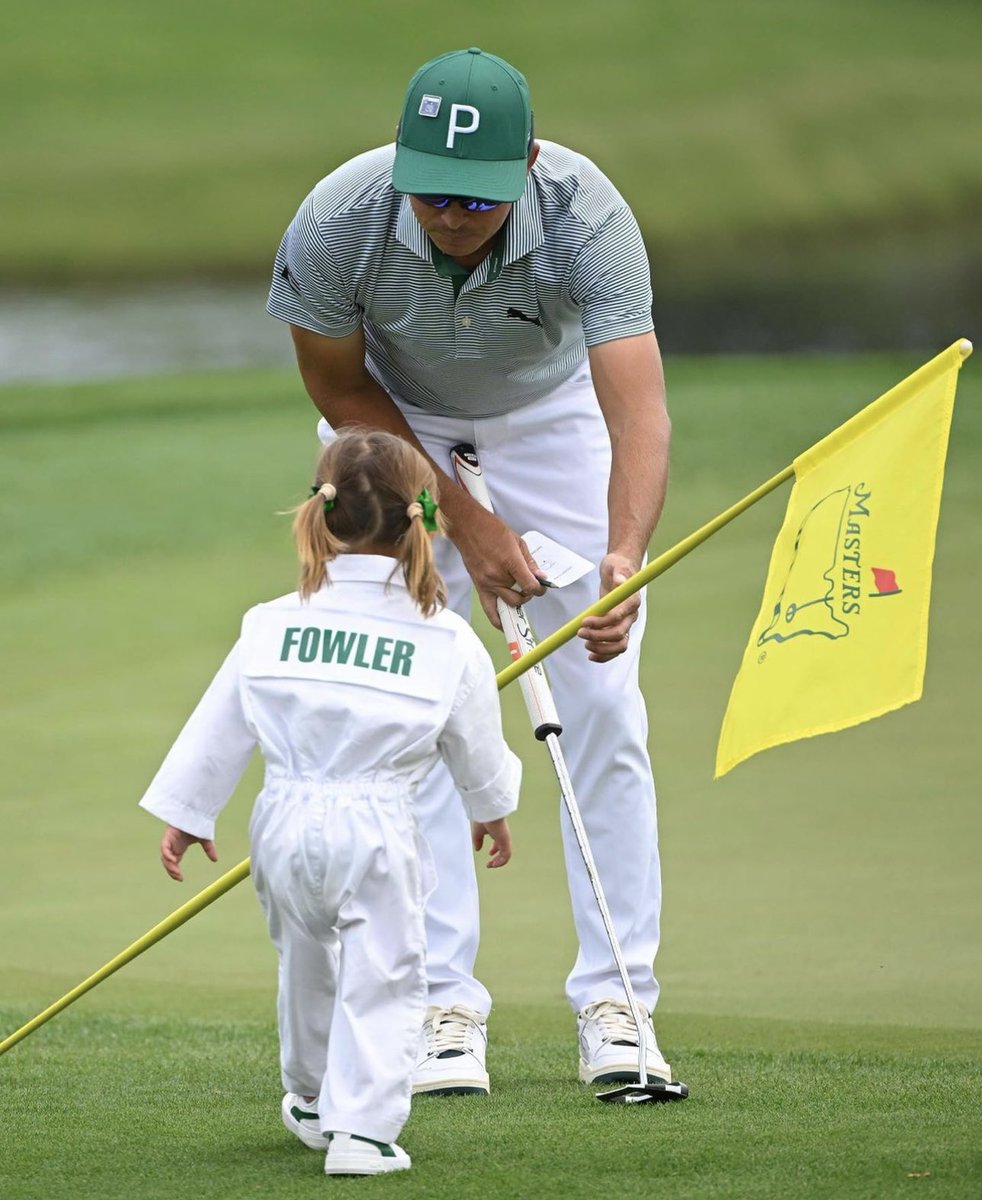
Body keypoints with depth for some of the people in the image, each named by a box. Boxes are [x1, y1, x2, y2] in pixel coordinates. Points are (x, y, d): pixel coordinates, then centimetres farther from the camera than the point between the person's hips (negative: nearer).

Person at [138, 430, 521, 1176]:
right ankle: (361, 1127, -6)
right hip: (377, 832, -3)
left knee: (306, 966, 24)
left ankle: (311, 1101, 42)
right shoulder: (449, 644, -5)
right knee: (382, 982, 4)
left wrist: (186, 814, 18)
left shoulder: (273, 626, -1)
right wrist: (492, 810, 30)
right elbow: (477, 748, 10)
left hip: (286, 824, 3)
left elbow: (220, 732, 6)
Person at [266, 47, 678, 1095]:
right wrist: (462, 517, -17)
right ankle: (443, 1005, -2)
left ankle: (615, 1003, -1)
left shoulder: (587, 215, -37)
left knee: (603, 702, -7)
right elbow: (337, 385, -15)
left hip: (552, 414, 0)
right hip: (395, 424, 0)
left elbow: (639, 410, -44)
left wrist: (624, 557, -61)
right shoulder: (336, 221, -34)